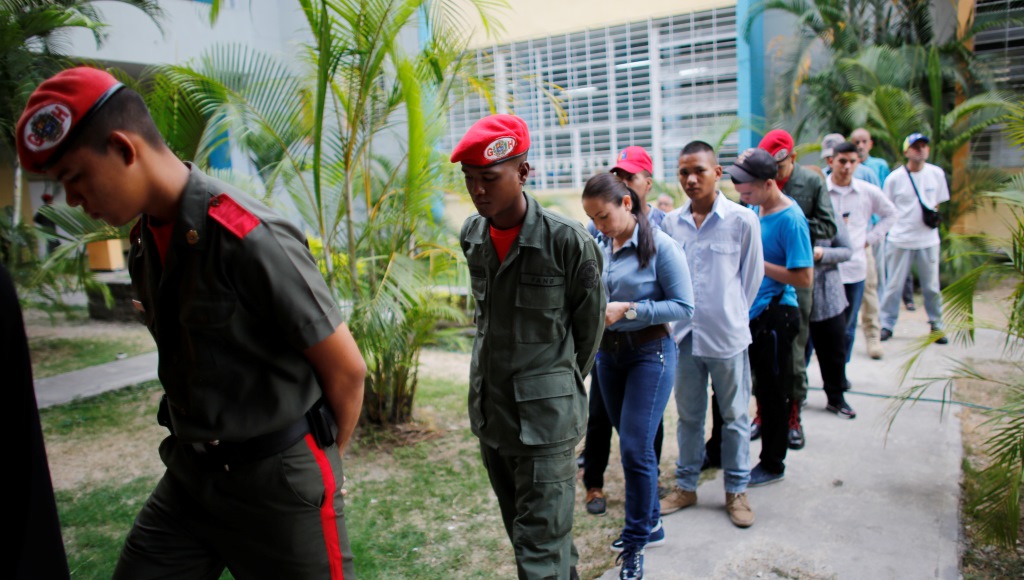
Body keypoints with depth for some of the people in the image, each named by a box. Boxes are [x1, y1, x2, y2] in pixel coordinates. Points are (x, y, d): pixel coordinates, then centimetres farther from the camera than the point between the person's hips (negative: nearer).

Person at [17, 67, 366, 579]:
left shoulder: (249, 238, -22)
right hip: (189, 473, 7)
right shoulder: (146, 239, 4)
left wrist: (322, 462, -1)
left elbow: (346, 369, -16)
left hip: (277, 479, -7)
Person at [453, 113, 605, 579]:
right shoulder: (471, 236, 1)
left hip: (546, 414, -6)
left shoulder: (567, 240, -17)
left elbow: (589, 322, -3)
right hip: (488, 409, 6)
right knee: (521, 528, 20)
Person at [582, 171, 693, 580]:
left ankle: (636, 542, 14)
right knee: (631, 443, 16)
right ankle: (650, 523, 35)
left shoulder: (660, 246, -13)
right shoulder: (598, 247, 2)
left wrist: (627, 310, -20)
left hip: (650, 354, -6)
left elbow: (684, 307, -13)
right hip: (608, 354, 6)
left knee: (635, 448, -6)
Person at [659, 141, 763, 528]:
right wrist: (678, 315, 6)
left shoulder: (742, 220, -6)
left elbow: (752, 275, 2)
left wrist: (732, 315, 6)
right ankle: (686, 485, 31)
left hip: (727, 335, -2)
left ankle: (736, 490, 28)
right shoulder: (671, 223, 2)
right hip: (683, 334, 3)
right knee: (688, 415, 15)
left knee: (735, 416, 11)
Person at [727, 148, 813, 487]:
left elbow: (804, 277, -22)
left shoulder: (791, 219, -19)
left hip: (774, 315, -8)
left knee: (773, 392, 6)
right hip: (745, 312, 8)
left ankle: (772, 464, 24)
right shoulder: (754, 210, 5)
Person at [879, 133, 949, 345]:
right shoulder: (894, 178, -5)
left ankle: (936, 325, 22)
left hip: (928, 239, 2)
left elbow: (938, 202, 16)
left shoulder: (937, 174, 4)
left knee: (932, 287, 8)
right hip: (900, 240, -2)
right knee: (894, 285, 3)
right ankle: (887, 325, 15)